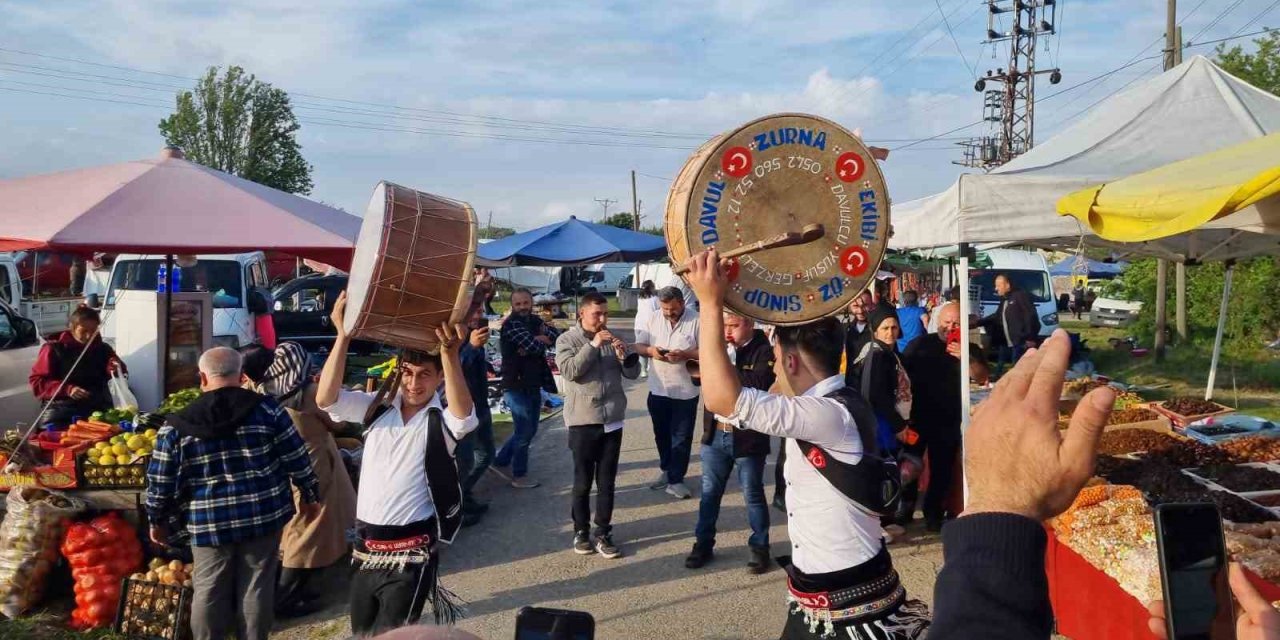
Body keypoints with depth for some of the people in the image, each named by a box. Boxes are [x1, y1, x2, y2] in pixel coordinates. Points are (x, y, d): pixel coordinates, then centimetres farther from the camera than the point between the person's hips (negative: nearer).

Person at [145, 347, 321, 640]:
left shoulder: (178, 426, -4)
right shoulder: (265, 409, -6)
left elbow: (160, 483, 0)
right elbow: (297, 459, -3)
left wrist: (157, 521, 16)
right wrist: (310, 496, 11)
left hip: (209, 523, 0)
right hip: (264, 516, 0)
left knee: (210, 593, 14)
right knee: (256, 589, 10)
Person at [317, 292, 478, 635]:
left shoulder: (441, 421, -8)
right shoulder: (378, 408, 3)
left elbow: (463, 414, -32)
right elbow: (326, 398, -10)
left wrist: (450, 353, -48)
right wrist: (343, 335, -22)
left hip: (410, 551, -5)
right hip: (366, 544, 5)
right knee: (361, 631, 19)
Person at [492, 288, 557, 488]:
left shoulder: (534, 321, 10)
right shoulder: (511, 324, -15)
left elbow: (556, 337, -4)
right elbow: (535, 346, -25)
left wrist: (539, 338, -21)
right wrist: (542, 341, -4)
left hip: (533, 385, 8)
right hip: (517, 387, -8)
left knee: (529, 429, 18)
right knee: (524, 432, 2)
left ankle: (500, 462, 30)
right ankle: (519, 476, 17)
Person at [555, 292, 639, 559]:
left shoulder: (612, 338, 8)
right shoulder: (567, 340, -2)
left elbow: (633, 373, 6)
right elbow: (570, 371, -18)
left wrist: (624, 354, -13)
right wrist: (593, 345, -19)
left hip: (612, 421, 3)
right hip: (582, 422, -3)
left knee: (606, 482, 7)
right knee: (583, 482, 7)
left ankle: (603, 533, 15)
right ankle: (581, 531, 21)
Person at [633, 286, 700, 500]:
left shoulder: (696, 321, -12)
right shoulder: (653, 319, 0)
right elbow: (638, 346, 5)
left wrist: (685, 354, -28)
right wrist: (650, 350, -17)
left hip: (685, 390, -4)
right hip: (658, 388, 4)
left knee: (681, 438, 5)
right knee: (661, 434, 19)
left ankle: (676, 480, 15)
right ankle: (666, 470, 37)